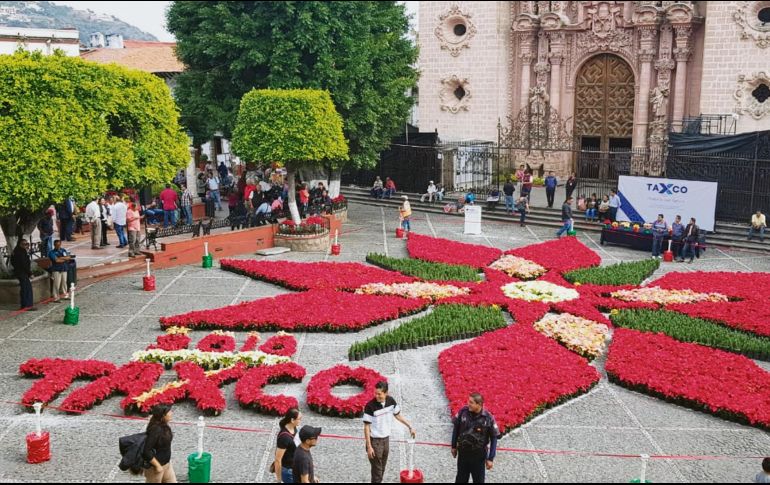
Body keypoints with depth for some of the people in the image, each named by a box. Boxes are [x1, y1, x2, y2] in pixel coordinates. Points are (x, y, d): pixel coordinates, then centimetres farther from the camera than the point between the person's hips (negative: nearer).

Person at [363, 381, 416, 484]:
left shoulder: (391, 401, -7)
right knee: (377, 469, -1)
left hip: (386, 439, 6)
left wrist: (410, 427, 14)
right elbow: (366, 427, -17)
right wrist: (369, 446, -18)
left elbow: (398, 415, 12)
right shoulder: (370, 406, -23)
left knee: (382, 467, 18)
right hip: (375, 441, -6)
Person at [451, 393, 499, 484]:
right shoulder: (463, 412, -10)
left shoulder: (488, 418, -16)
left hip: (479, 455, -2)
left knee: (478, 480, 12)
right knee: (461, 479, 17)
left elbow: (494, 438, -8)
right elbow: (456, 428, 4)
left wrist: (490, 458, -8)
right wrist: (454, 446, 10)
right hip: (463, 452, 2)